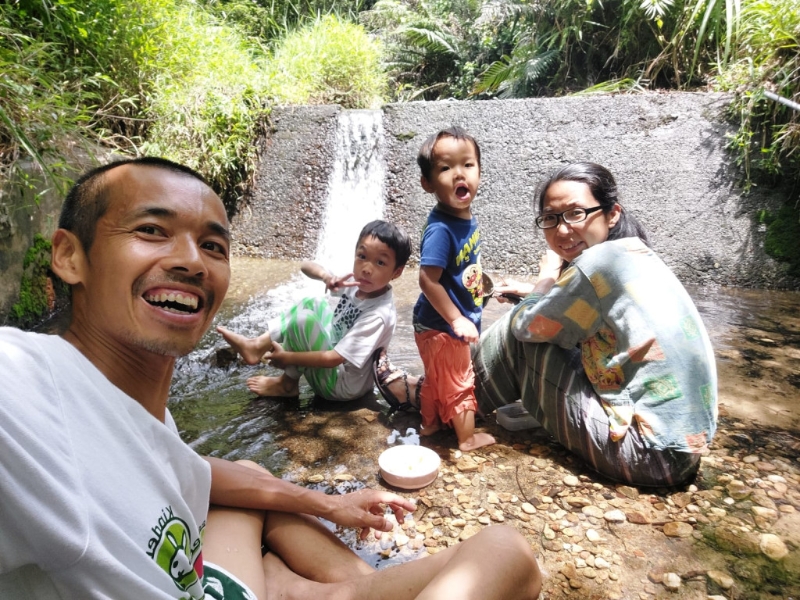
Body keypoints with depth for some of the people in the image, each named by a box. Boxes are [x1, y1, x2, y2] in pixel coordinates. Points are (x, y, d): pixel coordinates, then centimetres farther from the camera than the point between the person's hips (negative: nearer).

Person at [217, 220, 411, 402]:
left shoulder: (379, 315, -30)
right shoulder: (357, 282, -8)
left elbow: (332, 359, -30)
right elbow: (307, 266, -2)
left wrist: (286, 358, -20)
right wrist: (327, 276, -24)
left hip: (341, 386, -8)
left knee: (303, 318, -24)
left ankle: (288, 384, -3)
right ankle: (258, 345, 2)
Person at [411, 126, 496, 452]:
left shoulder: (466, 218, -3)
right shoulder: (441, 229, -29)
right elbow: (428, 280, -30)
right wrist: (457, 320, -26)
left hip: (438, 324, 8)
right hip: (442, 326, -8)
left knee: (437, 378, 26)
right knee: (459, 383, 13)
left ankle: (430, 422, 47)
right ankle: (468, 438, 34)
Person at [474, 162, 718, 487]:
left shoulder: (600, 262, -21)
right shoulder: (637, 253, 6)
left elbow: (525, 325, -9)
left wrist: (547, 277, 7)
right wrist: (537, 290, 21)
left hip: (652, 454, -9)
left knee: (516, 332, -5)